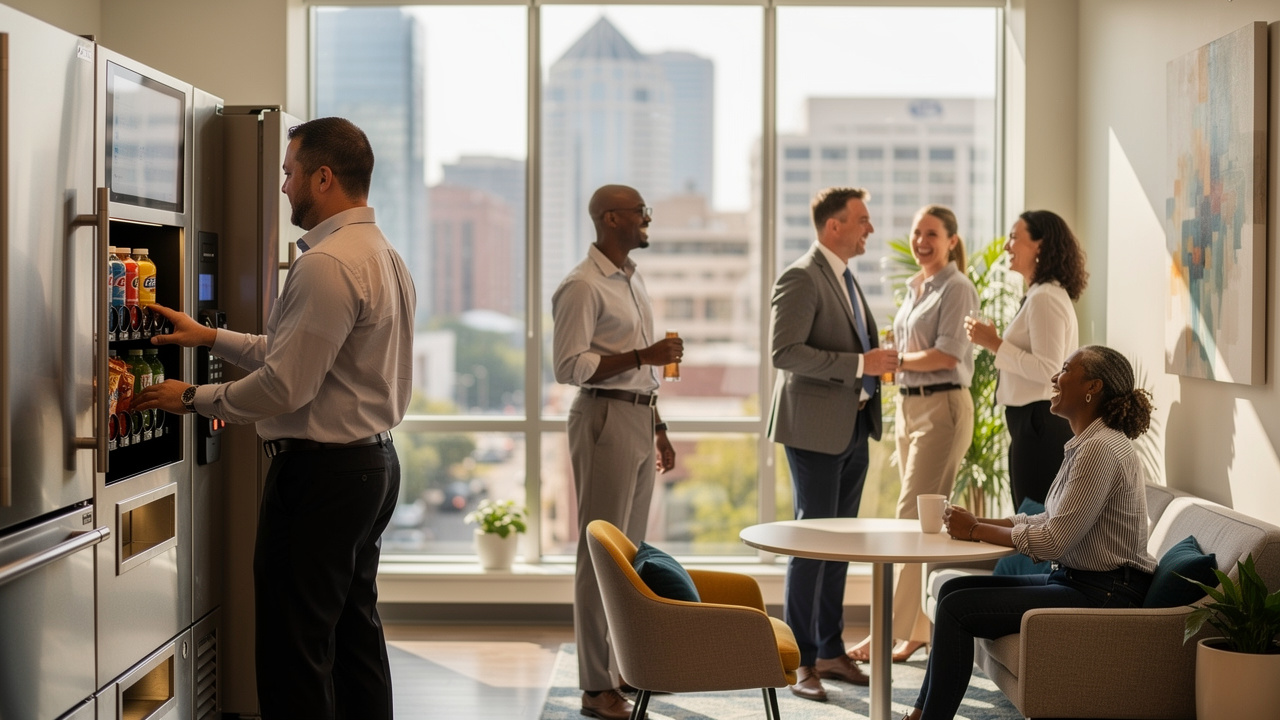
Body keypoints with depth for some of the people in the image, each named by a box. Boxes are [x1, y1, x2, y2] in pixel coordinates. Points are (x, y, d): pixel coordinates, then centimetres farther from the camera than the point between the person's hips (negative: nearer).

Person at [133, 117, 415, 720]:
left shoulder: (327, 265, -19)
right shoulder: (383, 256, 13)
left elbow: (284, 387, -21)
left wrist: (192, 398, -8)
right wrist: (211, 337, 20)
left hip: (319, 472, -10)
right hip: (373, 461, 10)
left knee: (294, 648, -5)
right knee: (355, 631, 17)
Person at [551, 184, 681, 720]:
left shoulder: (633, 279, 16)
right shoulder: (582, 287, -12)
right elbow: (569, 366, -18)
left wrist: (658, 428, 21)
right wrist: (644, 355, -20)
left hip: (640, 419, 9)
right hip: (605, 420, -9)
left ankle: (623, 665, 22)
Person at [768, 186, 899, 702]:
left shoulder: (846, 279, 17)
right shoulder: (801, 278, -13)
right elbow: (785, 352, -22)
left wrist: (878, 363, 8)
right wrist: (859, 364, -23)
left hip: (853, 428, 9)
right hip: (816, 429, -9)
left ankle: (830, 651, 20)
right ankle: (799, 661, 0)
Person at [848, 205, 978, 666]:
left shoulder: (957, 289, -8)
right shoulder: (913, 289, 17)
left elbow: (948, 354, -17)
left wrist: (895, 360, -14)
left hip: (942, 407, -9)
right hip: (908, 405, 9)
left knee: (913, 516, -11)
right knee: (925, 521, 11)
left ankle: (891, 628, -11)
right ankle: (924, 627, 17)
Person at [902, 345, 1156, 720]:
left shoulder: (1101, 449, -20)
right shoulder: (1087, 443, 12)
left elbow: (1054, 540, -22)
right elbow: (1048, 520, 16)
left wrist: (976, 530, -11)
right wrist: (978, 522, 3)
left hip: (1102, 596, -10)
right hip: (1076, 579, 10)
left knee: (957, 608, -14)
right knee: (953, 589, 9)